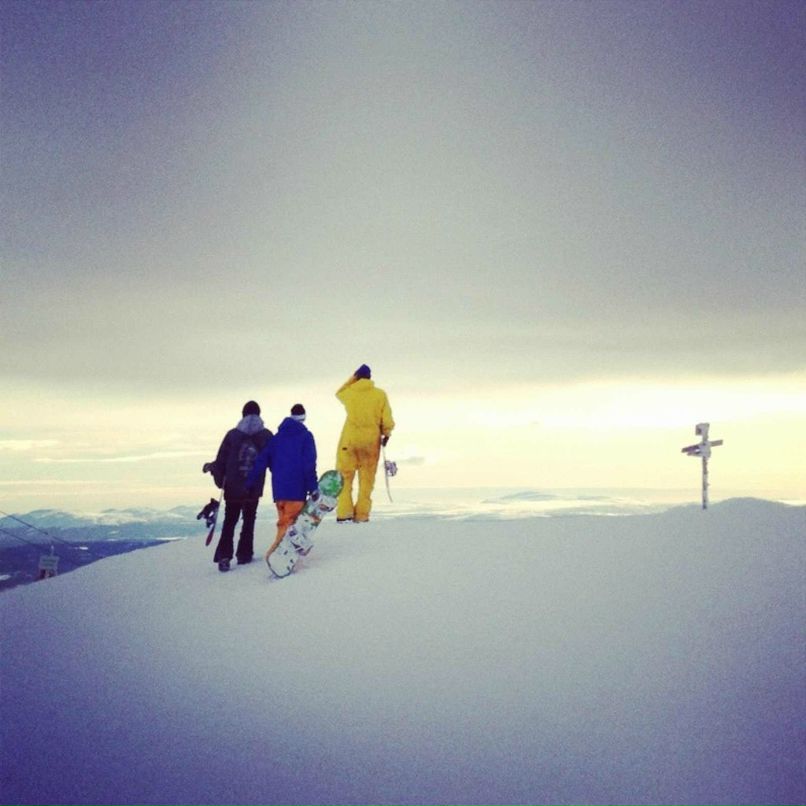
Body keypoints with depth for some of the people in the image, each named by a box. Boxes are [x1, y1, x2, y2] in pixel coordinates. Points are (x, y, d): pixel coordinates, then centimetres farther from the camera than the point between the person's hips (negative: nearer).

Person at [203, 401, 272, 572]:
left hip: (233, 487, 0)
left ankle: (224, 556, -3)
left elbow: (222, 460, -2)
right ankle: (244, 554, 14)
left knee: (229, 521, 9)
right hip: (255, 488, 0)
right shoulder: (267, 436, -2)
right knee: (249, 520, 16)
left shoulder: (232, 434, -3)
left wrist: (216, 474, 14)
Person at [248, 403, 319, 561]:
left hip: (279, 488, 5)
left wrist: (249, 482, 7)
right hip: (297, 488, -5)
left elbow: (261, 461, 6)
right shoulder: (306, 436, -2)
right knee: (289, 523, -5)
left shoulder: (277, 437, 10)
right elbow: (309, 465, -8)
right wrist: (313, 487, -6)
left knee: (284, 520, 18)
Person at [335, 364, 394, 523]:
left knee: (344, 476, 6)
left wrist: (353, 377, 20)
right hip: (371, 440, 1)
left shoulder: (350, 392, -1)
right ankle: (362, 514, 6)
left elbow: (339, 393, 23)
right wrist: (387, 433, 16)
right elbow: (387, 420, -1)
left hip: (350, 439, -1)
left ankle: (344, 512, -1)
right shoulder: (380, 395, -2)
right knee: (367, 478, 8)